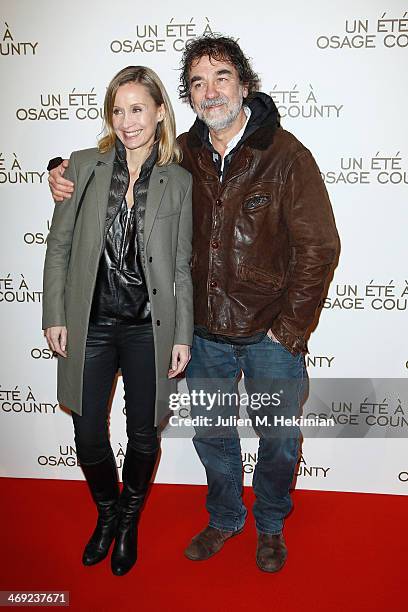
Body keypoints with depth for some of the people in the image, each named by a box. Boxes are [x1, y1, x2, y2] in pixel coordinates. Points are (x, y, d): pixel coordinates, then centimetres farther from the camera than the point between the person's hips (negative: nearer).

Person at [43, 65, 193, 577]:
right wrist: (54, 316, -1)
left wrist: (182, 336, -1)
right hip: (89, 324, 1)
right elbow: (59, 246, 3)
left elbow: (182, 267, 1)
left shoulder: (179, 182, -1)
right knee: (88, 437, 11)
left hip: (148, 328, 0)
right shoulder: (85, 166, 0)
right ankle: (107, 514, 42)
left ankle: (129, 520, 42)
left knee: (143, 435, 12)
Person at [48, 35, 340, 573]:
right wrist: (68, 177, -6)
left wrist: (289, 329, -12)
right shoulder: (182, 154, -1)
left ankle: (270, 525, 43)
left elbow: (318, 247, -12)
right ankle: (225, 518, 46)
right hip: (205, 328, 4)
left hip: (270, 332, -3)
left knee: (278, 440, 13)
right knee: (210, 433, 19)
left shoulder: (286, 155, -13)